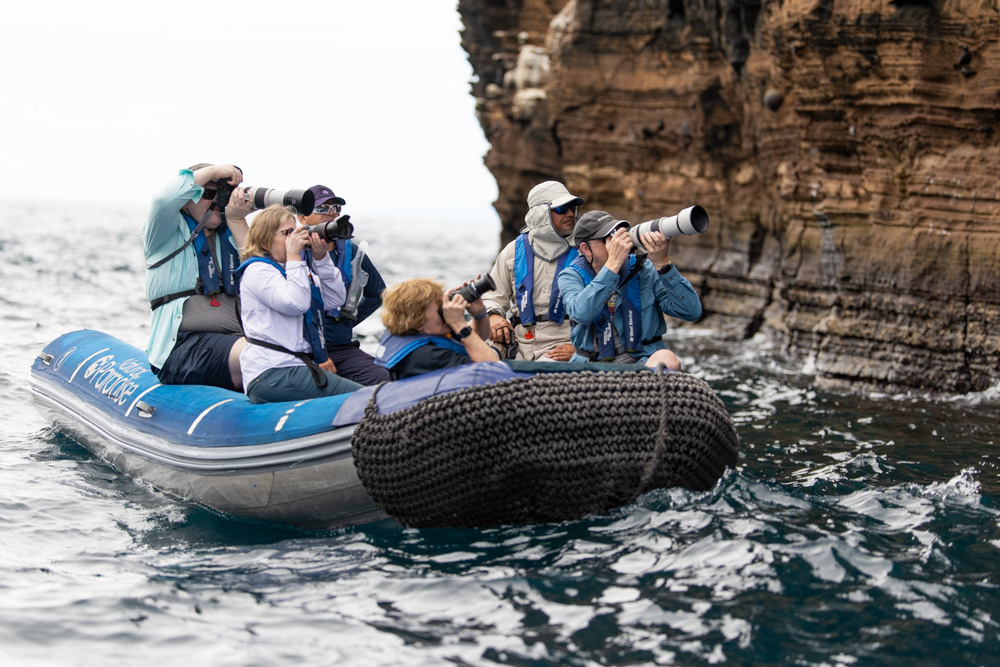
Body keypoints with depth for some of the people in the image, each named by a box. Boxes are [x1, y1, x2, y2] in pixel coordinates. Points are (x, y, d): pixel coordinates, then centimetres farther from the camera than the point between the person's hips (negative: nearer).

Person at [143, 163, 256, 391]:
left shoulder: (230, 234, 23)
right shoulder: (166, 233, 12)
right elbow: (165, 199, -12)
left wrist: (237, 221, 6)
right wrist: (213, 170, -1)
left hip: (238, 336, 5)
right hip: (183, 344, -5)